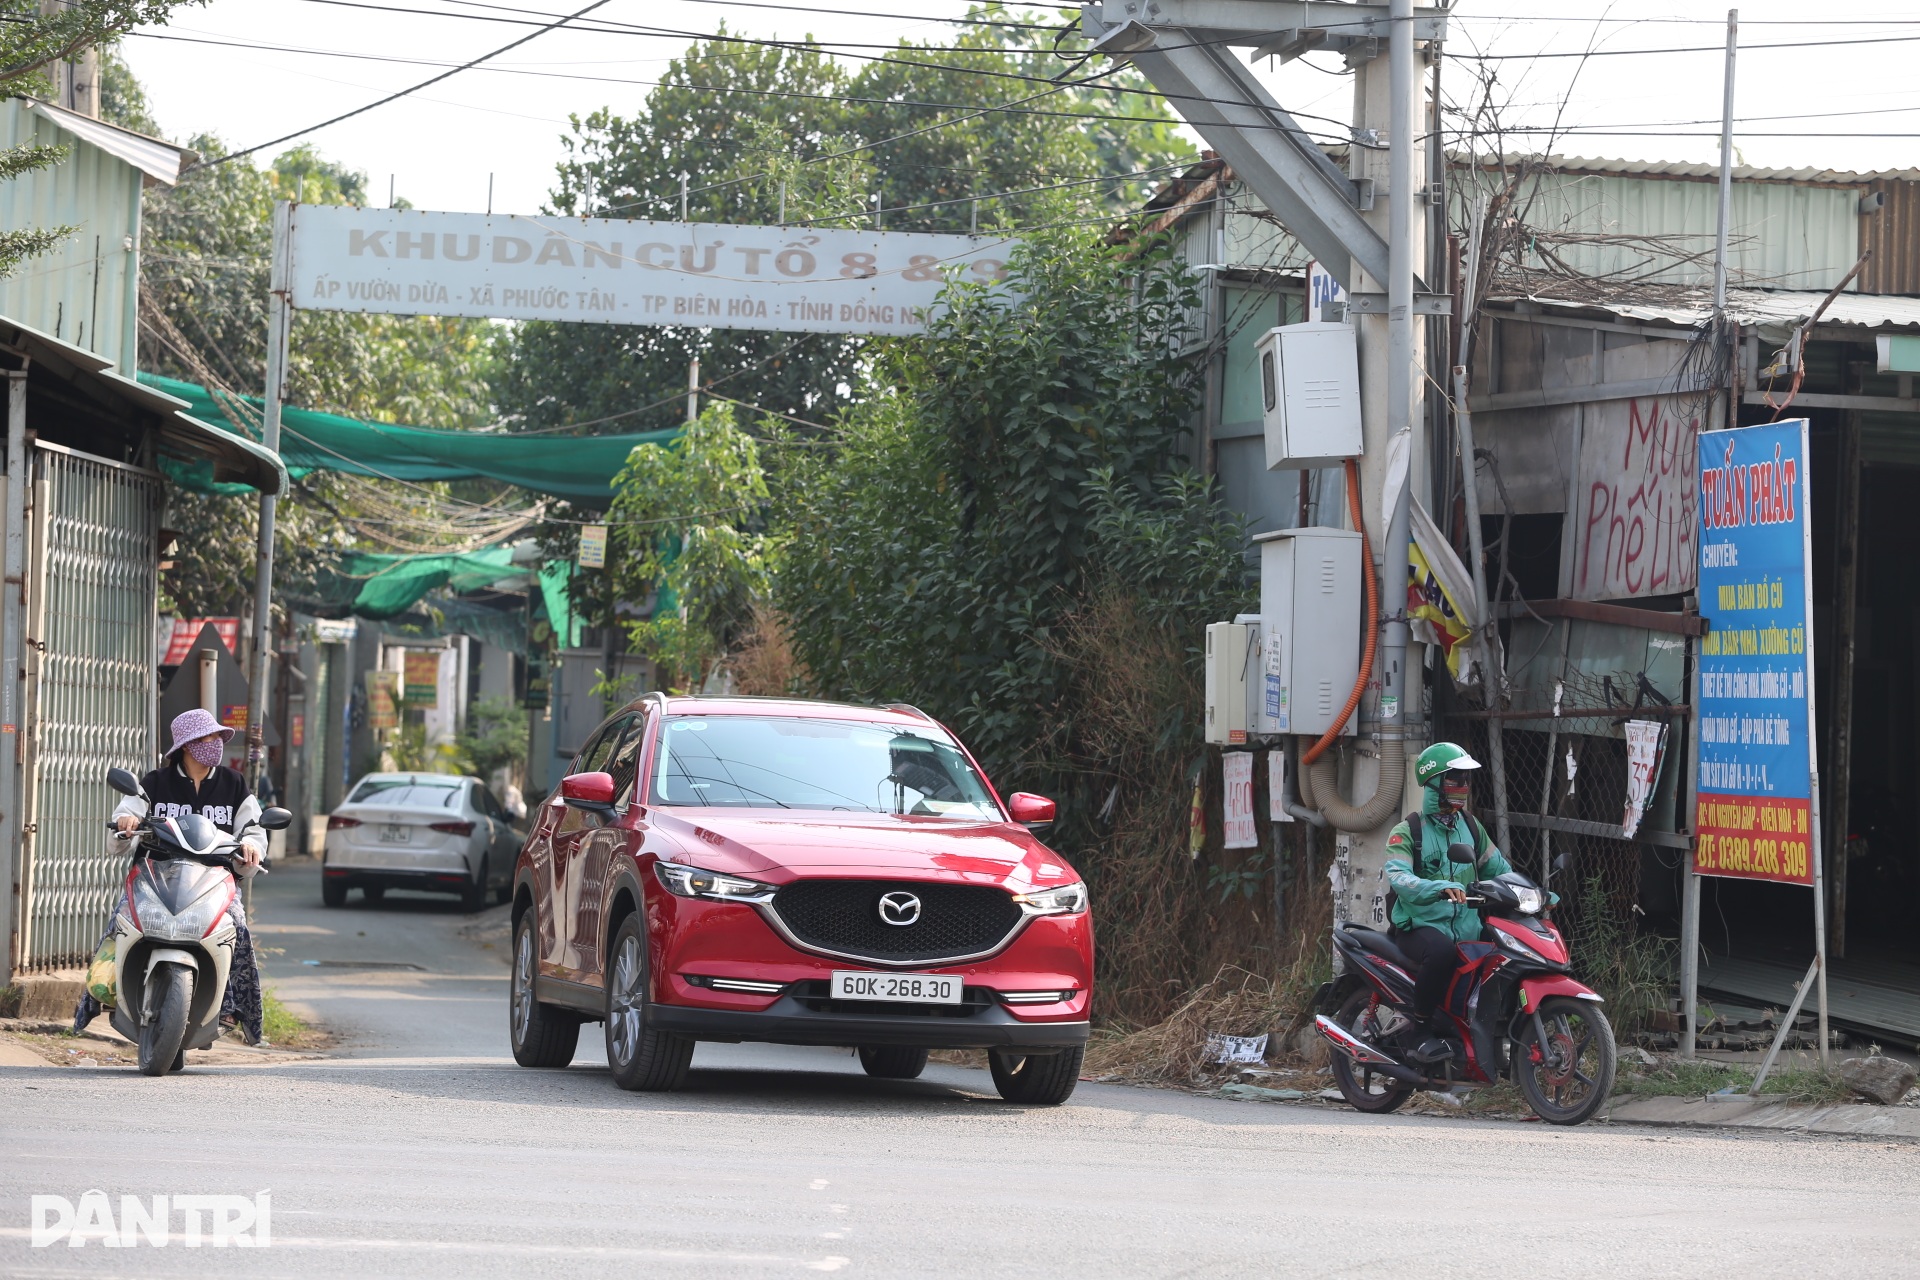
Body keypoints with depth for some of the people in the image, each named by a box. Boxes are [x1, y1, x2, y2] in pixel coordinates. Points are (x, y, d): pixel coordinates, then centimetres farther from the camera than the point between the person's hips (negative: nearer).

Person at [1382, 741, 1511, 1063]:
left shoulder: (1470, 826, 17)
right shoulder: (1407, 832, -4)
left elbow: (1497, 868, 22)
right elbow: (1398, 878, -21)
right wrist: (1439, 888, -39)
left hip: (1467, 927, 6)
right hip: (1421, 926, -6)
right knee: (1443, 950, -39)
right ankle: (1422, 1030, -24)